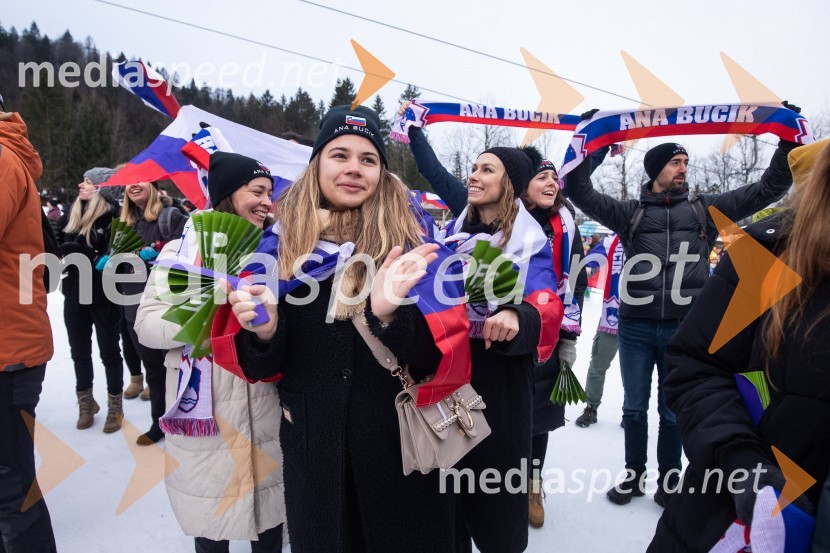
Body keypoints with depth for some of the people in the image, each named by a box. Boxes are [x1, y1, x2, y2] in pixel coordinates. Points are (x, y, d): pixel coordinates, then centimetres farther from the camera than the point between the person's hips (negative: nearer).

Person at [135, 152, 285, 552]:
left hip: (266, 404, 2)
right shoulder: (182, 249, -2)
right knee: (210, 504, 15)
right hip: (203, 407, -2)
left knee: (269, 505, 15)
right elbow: (146, 324, -7)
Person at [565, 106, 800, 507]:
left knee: (673, 411, 12)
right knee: (634, 407, 12)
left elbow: (767, 190, 13)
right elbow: (582, 194, 2)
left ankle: (669, 478, 30)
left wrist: (789, 143, 5)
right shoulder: (631, 212, 7)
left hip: (683, 329, 1)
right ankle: (634, 474, 30)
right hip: (635, 327, 0)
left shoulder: (705, 209, 10)